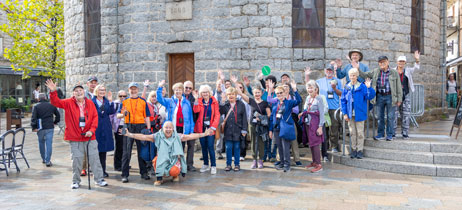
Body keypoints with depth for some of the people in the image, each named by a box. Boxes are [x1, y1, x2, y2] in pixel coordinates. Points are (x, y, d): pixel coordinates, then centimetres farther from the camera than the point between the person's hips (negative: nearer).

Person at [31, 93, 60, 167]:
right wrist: (55, 122, 24)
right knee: (49, 143, -1)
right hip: (50, 127, 0)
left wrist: (34, 127, -8)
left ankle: (43, 159, 26)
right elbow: (58, 115, 13)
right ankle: (48, 161, -5)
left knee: (41, 143, 16)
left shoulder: (36, 106, -1)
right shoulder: (51, 105, 6)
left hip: (40, 128, 0)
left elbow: (33, 118, -11)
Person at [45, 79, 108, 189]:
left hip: (89, 136, 1)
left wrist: (92, 130, -9)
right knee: (76, 160, 5)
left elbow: (95, 117, 2)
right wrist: (53, 91, -26)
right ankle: (76, 181, 21)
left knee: (94, 158, 5)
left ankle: (99, 179, 15)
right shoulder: (69, 103, 2)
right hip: (75, 138, -1)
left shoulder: (90, 103, 4)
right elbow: (56, 102, -9)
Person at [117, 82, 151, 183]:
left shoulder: (143, 101, 10)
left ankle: (144, 172, 16)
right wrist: (123, 114, -16)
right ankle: (125, 175, 3)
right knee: (126, 151, -2)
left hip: (141, 127, 0)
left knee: (142, 150, 6)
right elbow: (118, 115, 7)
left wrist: (148, 129, 0)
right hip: (128, 127, 0)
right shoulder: (124, 102, 11)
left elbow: (146, 116, 8)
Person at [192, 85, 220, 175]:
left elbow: (217, 115, -2)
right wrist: (196, 100, -21)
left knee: (210, 147, -8)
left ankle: (213, 166, 1)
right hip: (201, 127, 3)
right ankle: (205, 165, 21)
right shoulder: (199, 101, 6)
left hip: (210, 127, -2)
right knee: (203, 147, 9)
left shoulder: (214, 102, 1)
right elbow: (196, 111, -12)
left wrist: (213, 127, -11)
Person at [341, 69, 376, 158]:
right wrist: (345, 113, -1)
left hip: (359, 113, -3)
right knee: (352, 132, 11)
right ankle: (354, 149, 22)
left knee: (360, 132, 5)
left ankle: (360, 150, 14)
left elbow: (370, 96, -13)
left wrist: (369, 87, -29)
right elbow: (343, 100, 4)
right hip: (350, 114, 3)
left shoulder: (362, 86, -6)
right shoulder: (347, 87, 2)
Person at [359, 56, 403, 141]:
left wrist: (399, 99, -3)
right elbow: (365, 75, 15)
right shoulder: (376, 72, 7)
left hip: (390, 97, -2)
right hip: (380, 96, 3)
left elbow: (398, 86, 1)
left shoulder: (394, 72, 0)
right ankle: (380, 134, 17)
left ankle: (389, 135, 13)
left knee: (390, 117, 2)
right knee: (380, 116, 8)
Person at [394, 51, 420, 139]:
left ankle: (405, 133, 10)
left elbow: (416, 68, -7)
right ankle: (392, 133, 6)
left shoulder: (408, 71, 9)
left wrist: (417, 60, -26)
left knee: (406, 115, 3)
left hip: (406, 95, 2)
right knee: (394, 114, -2)